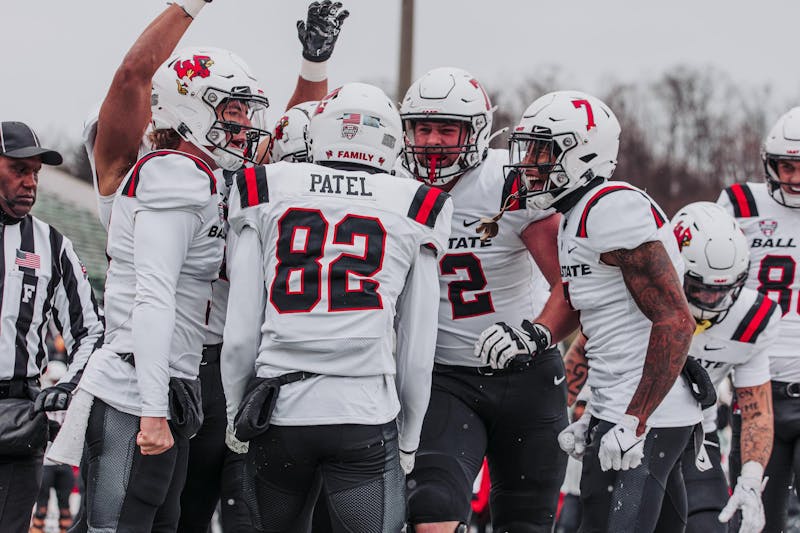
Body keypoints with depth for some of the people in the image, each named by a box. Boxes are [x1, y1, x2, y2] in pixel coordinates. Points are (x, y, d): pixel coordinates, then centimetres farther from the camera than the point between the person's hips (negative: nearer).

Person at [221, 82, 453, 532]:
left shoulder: (267, 192, 7)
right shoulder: (416, 210, 6)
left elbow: (241, 335, 5)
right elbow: (418, 353, 8)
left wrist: (236, 413, 19)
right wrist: (408, 440, 20)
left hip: (278, 411, 1)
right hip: (368, 418, -1)